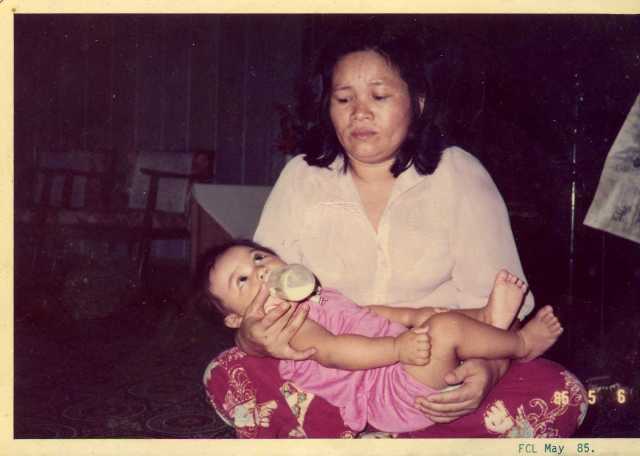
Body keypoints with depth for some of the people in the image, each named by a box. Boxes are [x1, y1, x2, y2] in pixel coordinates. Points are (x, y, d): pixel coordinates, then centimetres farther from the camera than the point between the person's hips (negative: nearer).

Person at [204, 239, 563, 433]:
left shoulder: (316, 297, 20)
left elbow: (365, 312, 22)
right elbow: (334, 351, -25)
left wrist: (414, 317, 8)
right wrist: (398, 347, -34)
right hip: (395, 393, -10)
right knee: (445, 329, -24)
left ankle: (489, 319, -6)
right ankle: (520, 344, -1)